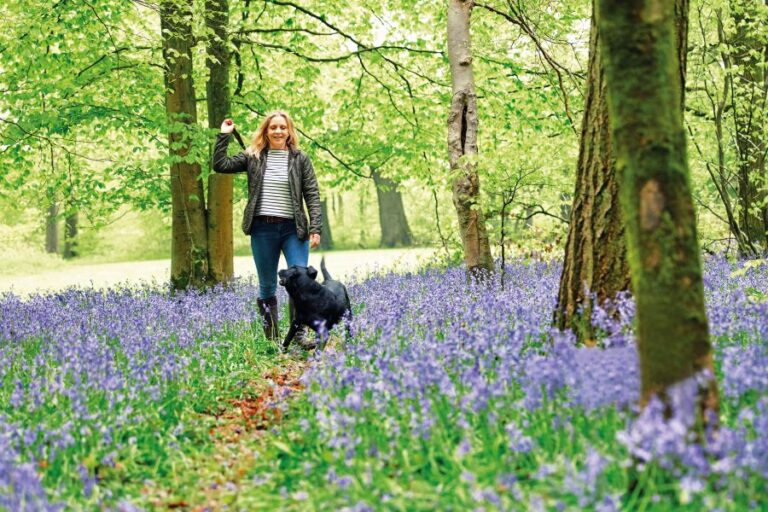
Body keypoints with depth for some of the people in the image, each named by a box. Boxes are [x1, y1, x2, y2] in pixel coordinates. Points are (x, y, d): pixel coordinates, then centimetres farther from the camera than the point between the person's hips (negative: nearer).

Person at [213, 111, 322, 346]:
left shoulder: (300, 159, 4)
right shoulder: (253, 157, 7)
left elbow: (312, 195, 1)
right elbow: (220, 165, 1)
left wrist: (315, 229, -7)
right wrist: (224, 136, -2)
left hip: (293, 229, -1)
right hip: (262, 229, 1)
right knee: (267, 285, 7)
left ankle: (299, 334, -5)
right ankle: (271, 336, 15)